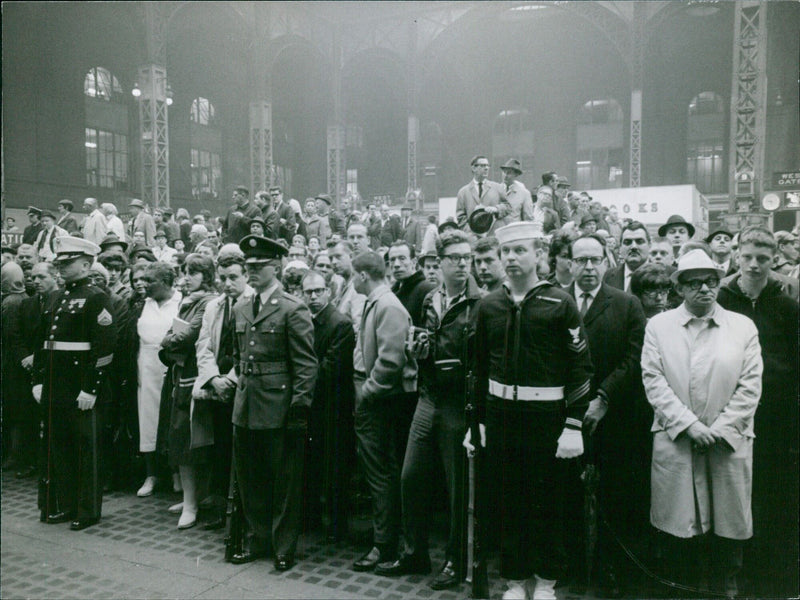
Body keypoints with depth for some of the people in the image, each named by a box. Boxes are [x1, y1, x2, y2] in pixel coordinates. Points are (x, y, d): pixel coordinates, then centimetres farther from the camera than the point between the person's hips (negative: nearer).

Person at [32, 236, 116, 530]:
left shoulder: (96, 298, -9)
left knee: (86, 449, 2)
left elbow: (104, 348, -16)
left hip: (81, 391, -8)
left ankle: (87, 511, 14)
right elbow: (43, 341, 18)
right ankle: (61, 505, 28)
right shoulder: (56, 298, 15)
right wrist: (38, 380, 11)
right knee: (56, 447, 14)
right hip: (54, 390, 8)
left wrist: (91, 389, -18)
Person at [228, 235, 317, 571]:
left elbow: (306, 364, -12)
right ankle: (257, 540, 33)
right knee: (249, 478, 16)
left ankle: (284, 548, 20)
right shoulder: (240, 309, 12)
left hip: (279, 409, -7)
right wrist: (240, 387, 14)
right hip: (246, 407, 7)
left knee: (284, 480, 5)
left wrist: (300, 406, -15)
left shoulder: (293, 310, -9)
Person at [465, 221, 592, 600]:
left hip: (546, 416, -3)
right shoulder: (488, 305, 6)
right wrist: (476, 421, 10)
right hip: (500, 414, 3)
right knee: (508, 501, 11)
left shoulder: (560, 303, -5)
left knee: (548, 502, 9)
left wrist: (573, 425, -10)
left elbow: (581, 367, -6)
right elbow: (480, 367, 11)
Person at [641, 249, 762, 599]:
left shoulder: (743, 327, 7)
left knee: (728, 526, 7)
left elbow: (750, 387, 2)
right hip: (674, 442, 0)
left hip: (729, 444, 1)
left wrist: (719, 430, -7)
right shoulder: (658, 325, 6)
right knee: (678, 527, 4)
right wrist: (689, 425, -10)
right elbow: (653, 381, -2)